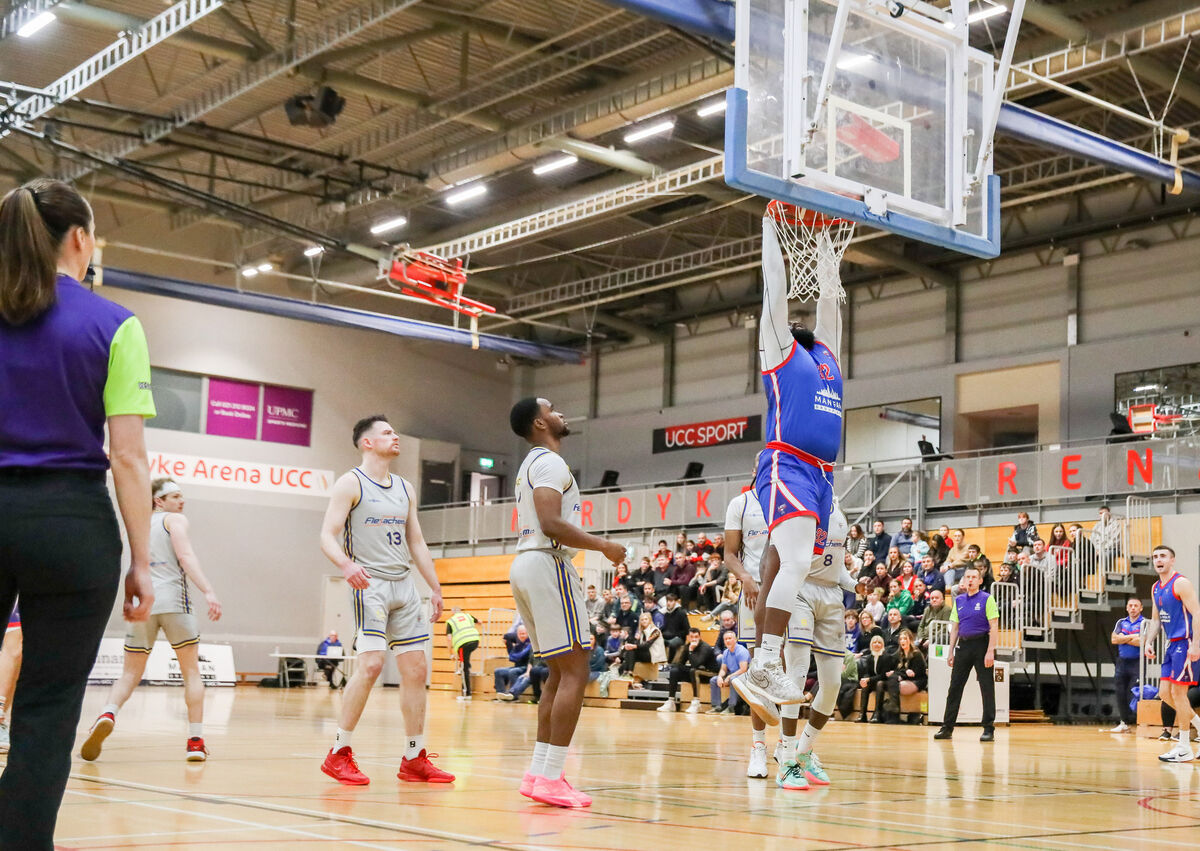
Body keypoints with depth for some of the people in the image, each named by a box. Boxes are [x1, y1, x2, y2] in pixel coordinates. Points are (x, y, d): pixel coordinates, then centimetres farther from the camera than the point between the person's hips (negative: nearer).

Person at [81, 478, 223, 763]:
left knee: (131, 673, 10)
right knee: (191, 671, 7)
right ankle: (196, 741, 2)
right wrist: (208, 591, -20)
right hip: (173, 600, -5)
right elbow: (185, 556, -10)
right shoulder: (175, 520, 6)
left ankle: (108, 714, -20)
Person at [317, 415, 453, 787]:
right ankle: (339, 754, -9)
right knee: (370, 664, -19)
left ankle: (414, 759, 11)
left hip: (405, 585, 7)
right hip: (370, 584, -7)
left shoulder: (405, 489, 17)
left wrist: (435, 588, 16)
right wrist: (346, 564, -29)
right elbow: (328, 536, -10)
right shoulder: (351, 484, -3)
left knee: (416, 669, 4)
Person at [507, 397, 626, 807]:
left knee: (559, 672, 13)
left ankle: (538, 773, 11)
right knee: (575, 672, -11)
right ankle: (550, 777, -14)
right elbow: (551, 523, -22)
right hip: (548, 564, -11)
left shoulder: (531, 465, 23)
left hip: (526, 564, 11)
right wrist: (603, 546, -14)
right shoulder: (550, 462, -10)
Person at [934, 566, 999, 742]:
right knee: (954, 687, 5)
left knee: (987, 688, -2)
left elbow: (994, 627, -9)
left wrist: (990, 651, -17)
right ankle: (947, 728, 10)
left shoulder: (987, 599, -3)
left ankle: (989, 730, 4)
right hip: (963, 646, 5)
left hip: (982, 645, -5)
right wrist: (951, 651, 10)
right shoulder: (959, 600, 13)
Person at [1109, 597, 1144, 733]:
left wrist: (1123, 638, -4)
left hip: (1137, 662, -5)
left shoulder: (1144, 623, -1)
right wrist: (1132, 637, -8)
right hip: (1122, 662, 5)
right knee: (1121, 693, 5)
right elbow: (1114, 639, 0)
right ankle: (1125, 722, 12)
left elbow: (1142, 642, -15)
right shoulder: (1121, 622, 14)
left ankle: (1139, 721, -4)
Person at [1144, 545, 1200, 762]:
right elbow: (1155, 619, 22)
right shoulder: (1156, 589, 14)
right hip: (1171, 644, 9)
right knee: (1165, 693, 7)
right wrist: (1148, 642, 9)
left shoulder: (1181, 583, -12)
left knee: (1178, 692, -7)